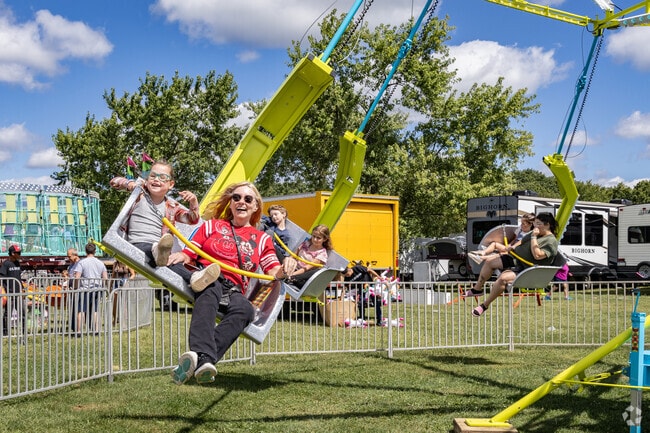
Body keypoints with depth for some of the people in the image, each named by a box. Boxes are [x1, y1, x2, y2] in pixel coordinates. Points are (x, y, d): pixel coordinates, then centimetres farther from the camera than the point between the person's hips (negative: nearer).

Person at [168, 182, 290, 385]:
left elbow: (274, 272, 14)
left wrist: (285, 269, -9)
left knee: (246, 309, -35)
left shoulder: (262, 239, 24)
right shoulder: (212, 225, 23)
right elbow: (188, 254, 17)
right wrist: (180, 256, -7)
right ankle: (202, 356, -58)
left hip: (232, 291, 1)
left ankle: (200, 361, -51)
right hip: (203, 277, -1)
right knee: (211, 289, -39)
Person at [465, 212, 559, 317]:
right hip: (514, 259, 10)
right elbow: (521, 242, 29)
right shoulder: (535, 233, 14)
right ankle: (477, 289, 21)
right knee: (489, 261, 7)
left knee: (503, 278, -33)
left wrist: (533, 237, -22)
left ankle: (485, 305, -20)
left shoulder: (551, 241, -14)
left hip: (525, 269, -10)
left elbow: (537, 255, -28)